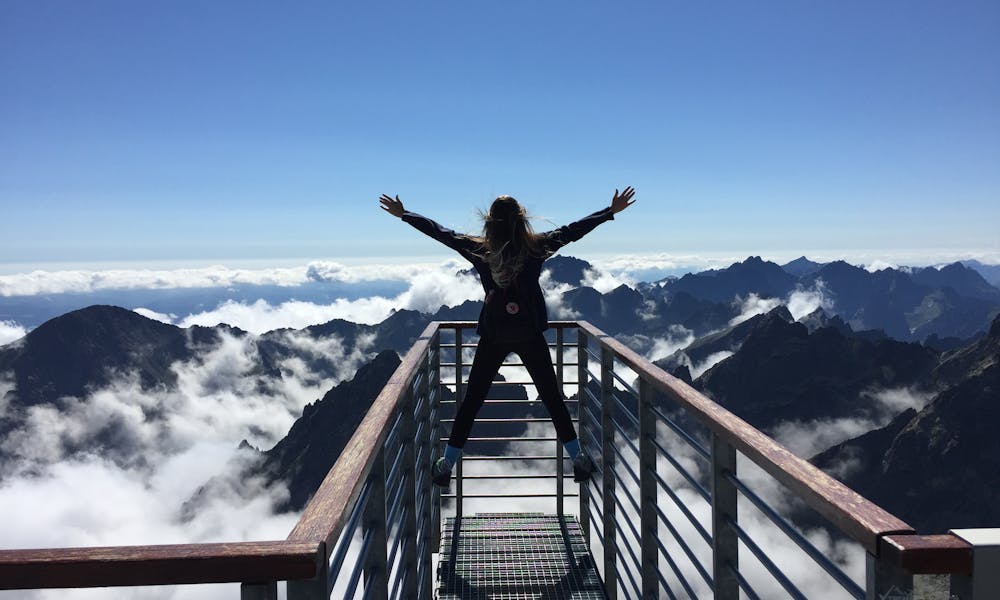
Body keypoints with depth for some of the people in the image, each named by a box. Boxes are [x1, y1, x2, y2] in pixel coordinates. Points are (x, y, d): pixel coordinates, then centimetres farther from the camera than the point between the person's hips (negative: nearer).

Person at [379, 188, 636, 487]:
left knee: (471, 401, 10)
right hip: (530, 336, 0)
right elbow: (573, 230, 2)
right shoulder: (537, 247, -6)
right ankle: (579, 460, 20)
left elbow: (440, 232, 4)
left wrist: (403, 214, 17)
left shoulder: (479, 249, -5)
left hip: (493, 337, 0)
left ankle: (446, 465, 16)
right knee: (552, 398, 12)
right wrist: (612, 211, 12)